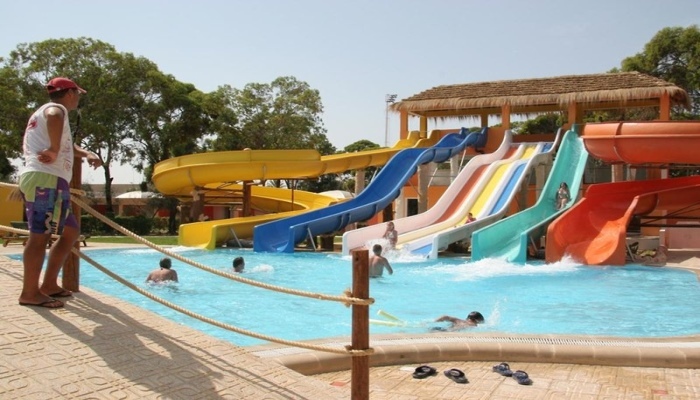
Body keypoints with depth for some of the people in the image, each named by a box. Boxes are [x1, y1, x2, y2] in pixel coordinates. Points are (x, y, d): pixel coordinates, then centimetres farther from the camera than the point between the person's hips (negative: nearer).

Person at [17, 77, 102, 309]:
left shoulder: (42, 114, 30)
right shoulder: (56, 108, -2)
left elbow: (66, 144, 39)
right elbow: (54, 117, -30)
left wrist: (87, 154, 20)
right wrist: (54, 151, -24)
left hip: (40, 180, 10)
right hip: (46, 179, -10)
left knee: (71, 232, 13)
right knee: (40, 235, -12)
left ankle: (49, 285, 13)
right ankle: (30, 293, -12)